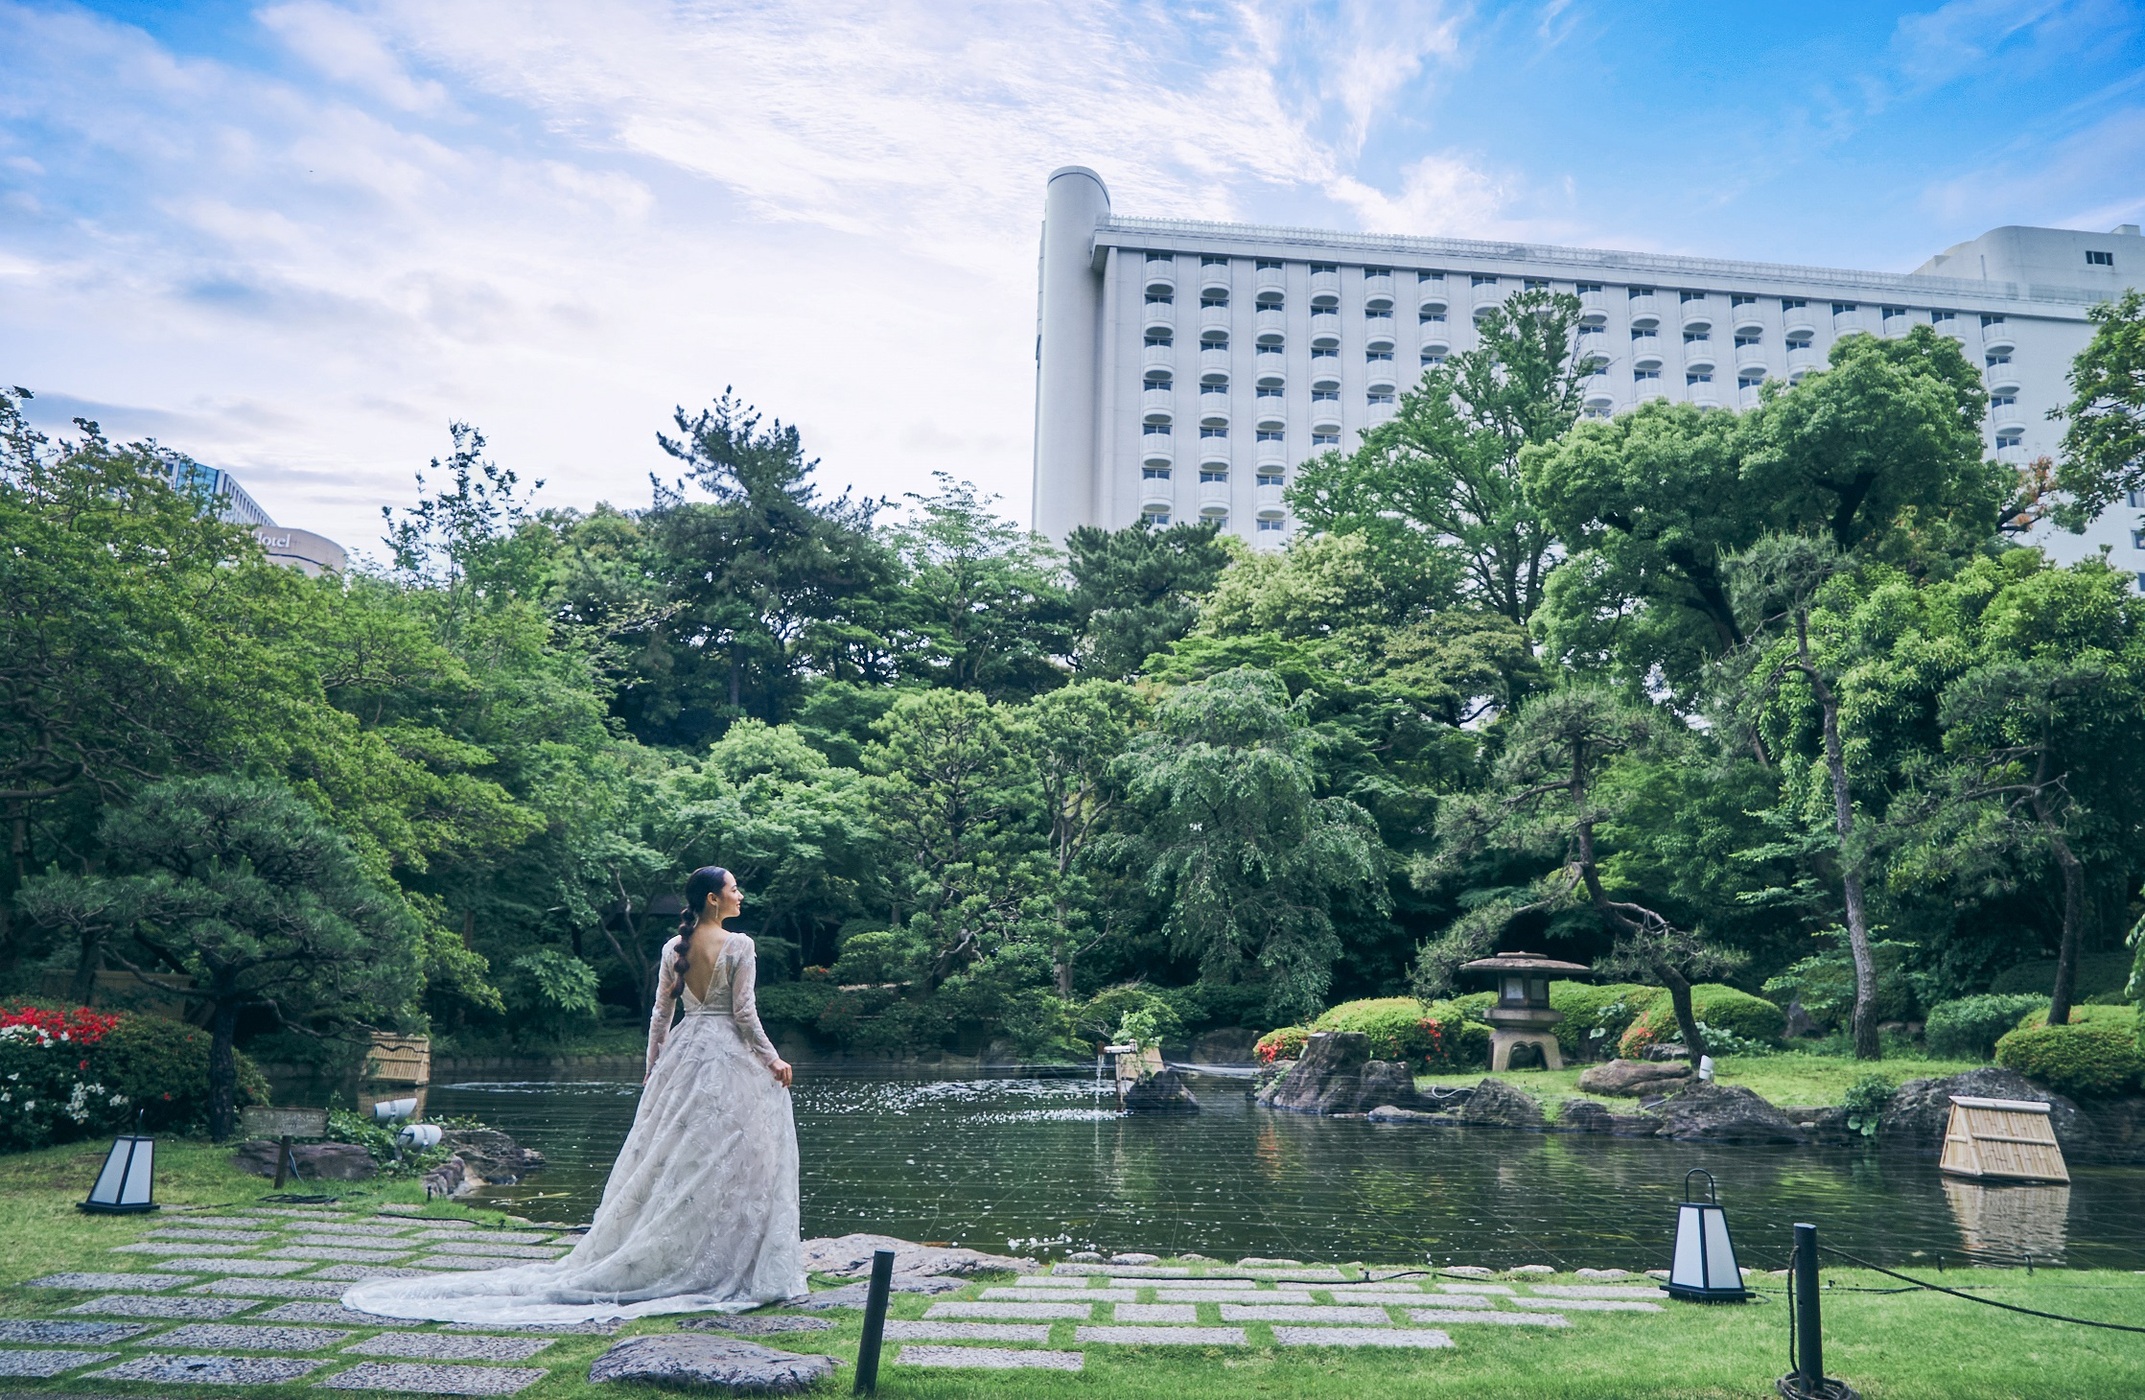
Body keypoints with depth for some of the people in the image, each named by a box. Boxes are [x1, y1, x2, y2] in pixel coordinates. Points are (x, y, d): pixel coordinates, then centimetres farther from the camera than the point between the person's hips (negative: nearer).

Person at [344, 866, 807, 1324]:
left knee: (672, 1160, 11)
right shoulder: (738, 945, -11)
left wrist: (653, 1068, 18)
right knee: (729, 1164, -1)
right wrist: (772, 1060, -3)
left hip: (682, 1054, 6)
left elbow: (660, 1014, 11)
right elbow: (744, 1013, -12)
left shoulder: (674, 948, 7)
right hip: (729, 1058, -6)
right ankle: (721, 1268, 2)